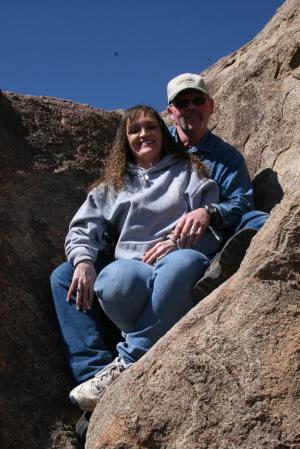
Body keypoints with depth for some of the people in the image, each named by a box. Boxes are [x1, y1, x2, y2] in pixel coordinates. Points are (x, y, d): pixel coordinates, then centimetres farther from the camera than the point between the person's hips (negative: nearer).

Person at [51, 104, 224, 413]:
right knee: (63, 276, -25)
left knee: (185, 262, -40)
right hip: (130, 268, 3)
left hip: (179, 260, -3)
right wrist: (83, 261, -9)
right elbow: (83, 229, 13)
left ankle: (127, 364, -38)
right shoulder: (113, 184, 26)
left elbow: (213, 229, 8)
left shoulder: (189, 172, 19)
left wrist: (176, 243, -12)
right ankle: (94, 372, -33)